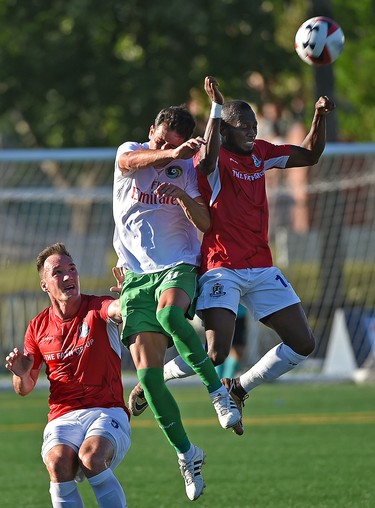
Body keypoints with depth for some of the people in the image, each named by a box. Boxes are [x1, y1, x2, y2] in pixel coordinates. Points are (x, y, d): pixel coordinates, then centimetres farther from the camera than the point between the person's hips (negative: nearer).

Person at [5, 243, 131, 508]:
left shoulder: (98, 310, 0)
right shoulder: (38, 327, 11)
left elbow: (122, 309, -26)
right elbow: (25, 389, 18)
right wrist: (21, 375, -5)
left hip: (107, 412, -2)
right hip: (62, 419, 2)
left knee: (91, 455, -35)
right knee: (58, 462, -32)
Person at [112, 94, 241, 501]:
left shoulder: (188, 170, 6)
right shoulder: (131, 153, 4)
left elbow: (205, 223, -5)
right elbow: (130, 161, -22)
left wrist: (184, 197, -26)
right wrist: (170, 153, -42)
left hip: (178, 268, -1)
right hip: (136, 276, 1)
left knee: (169, 312, -38)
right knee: (147, 372, -11)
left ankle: (217, 389, -25)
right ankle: (186, 453, 3)